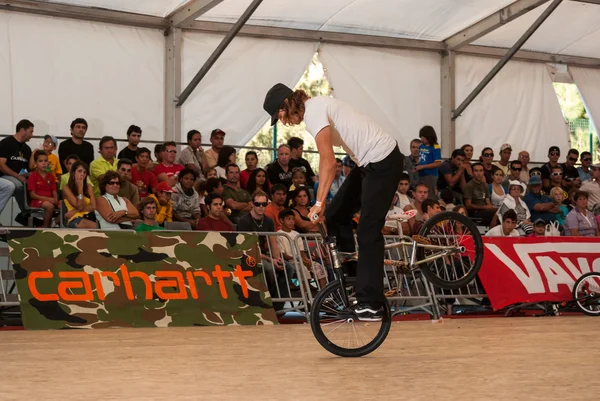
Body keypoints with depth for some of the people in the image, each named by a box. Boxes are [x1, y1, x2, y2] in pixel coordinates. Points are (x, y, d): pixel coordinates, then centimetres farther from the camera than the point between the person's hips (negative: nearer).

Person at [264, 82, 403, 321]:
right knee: (336, 215, 10)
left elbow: (328, 162, -28)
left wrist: (318, 203, -28)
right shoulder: (316, 106, 11)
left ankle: (370, 304, -7)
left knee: (368, 232, -9)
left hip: (383, 162, -10)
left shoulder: (314, 113, -18)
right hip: (369, 162, 10)